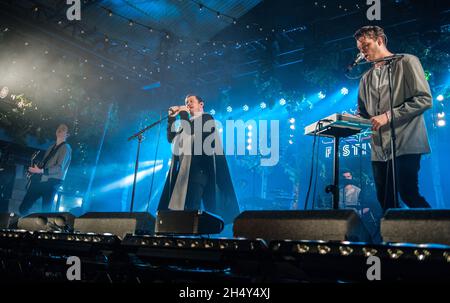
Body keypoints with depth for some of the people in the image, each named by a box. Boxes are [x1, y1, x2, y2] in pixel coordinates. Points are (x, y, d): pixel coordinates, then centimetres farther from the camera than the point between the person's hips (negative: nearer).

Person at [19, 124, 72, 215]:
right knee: (23, 208, 5)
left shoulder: (66, 148, -5)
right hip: (40, 180, 8)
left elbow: (60, 168, -16)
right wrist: (34, 170, 2)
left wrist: (41, 171, -23)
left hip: (51, 182, -8)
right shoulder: (51, 147, 20)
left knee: (46, 211, -8)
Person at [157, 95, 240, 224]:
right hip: (184, 167, 7)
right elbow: (171, 138, 18)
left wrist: (183, 113, 0)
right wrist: (172, 117, 12)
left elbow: (192, 131, -12)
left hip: (198, 166, -7)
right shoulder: (187, 122, 25)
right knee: (180, 205, -1)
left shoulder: (206, 118, 6)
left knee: (191, 206, -17)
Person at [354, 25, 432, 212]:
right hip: (379, 149, 6)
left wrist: (389, 116, -17)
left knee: (408, 194, -15)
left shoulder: (406, 62, 1)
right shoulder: (366, 78, 20)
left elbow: (424, 99, -10)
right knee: (385, 200, 5)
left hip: (405, 144, -6)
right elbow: (362, 112, 21)